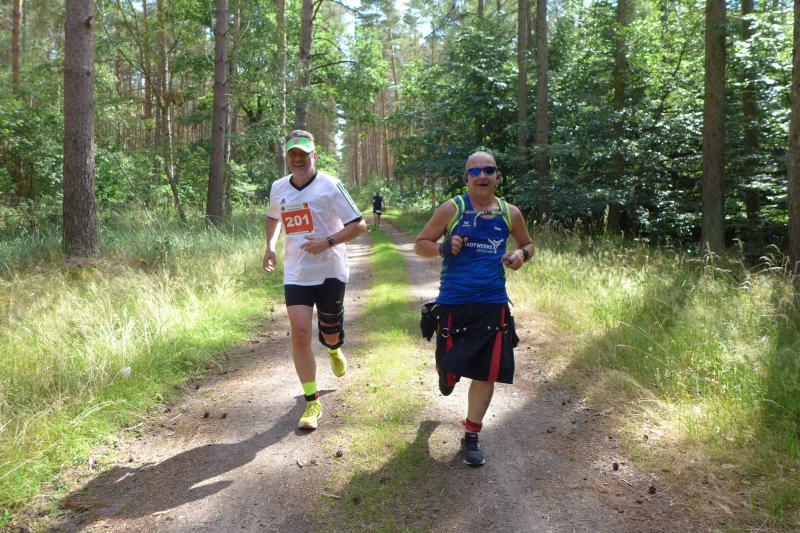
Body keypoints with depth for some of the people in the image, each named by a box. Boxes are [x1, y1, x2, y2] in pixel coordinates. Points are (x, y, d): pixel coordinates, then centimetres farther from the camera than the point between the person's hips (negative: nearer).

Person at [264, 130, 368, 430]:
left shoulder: (329, 186, -10)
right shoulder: (278, 188, 5)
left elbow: (359, 226, -9)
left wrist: (327, 242, -22)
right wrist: (270, 245, 12)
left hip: (330, 272, -2)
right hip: (295, 274, 3)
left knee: (330, 335, 10)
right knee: (300, 333, -10)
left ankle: (334, 350, 51)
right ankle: (312, 403, 1)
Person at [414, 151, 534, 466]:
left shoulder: (510, 214, 4)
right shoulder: (451, 209, -5)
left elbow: (528, 244, 20)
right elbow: (420, 244, 1)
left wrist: (521, 255, -4)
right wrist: (444, 247, -20)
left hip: (493, 305, 2)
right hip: (453, 303, -2)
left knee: (486, 374, 2)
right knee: (450, 369, 7)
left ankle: (471, 437, 20)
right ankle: (446, 373, 48)